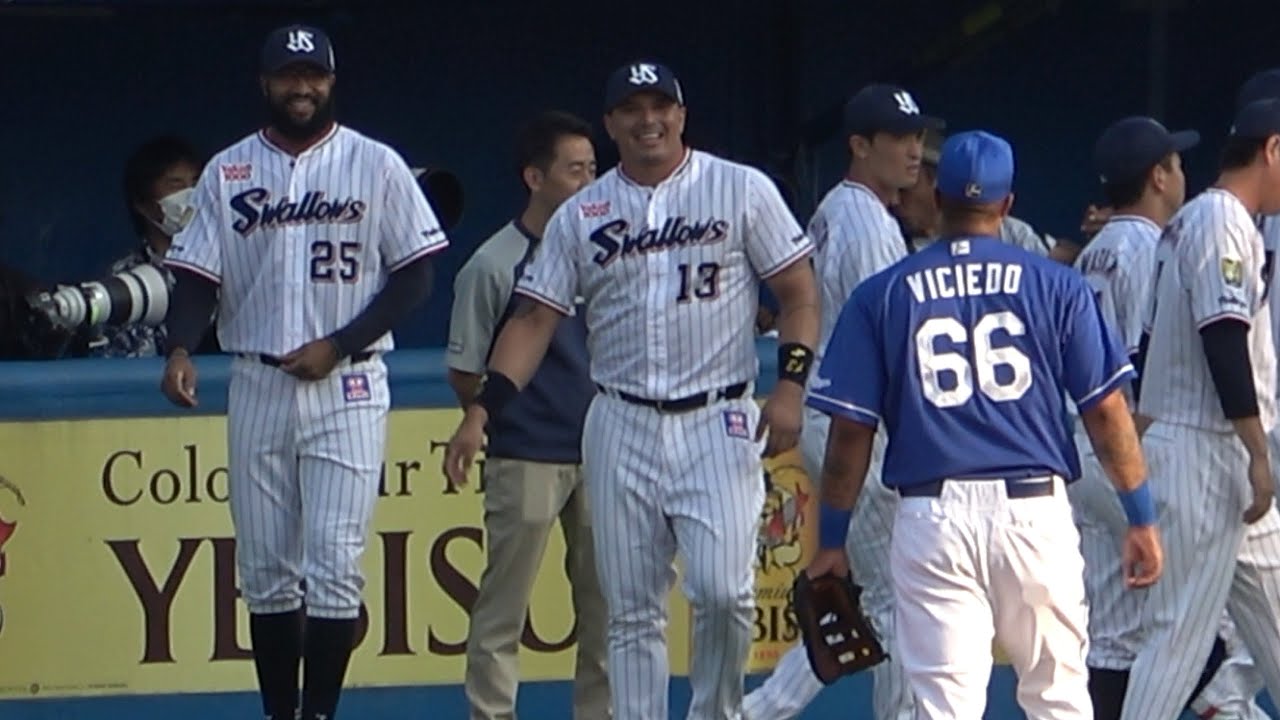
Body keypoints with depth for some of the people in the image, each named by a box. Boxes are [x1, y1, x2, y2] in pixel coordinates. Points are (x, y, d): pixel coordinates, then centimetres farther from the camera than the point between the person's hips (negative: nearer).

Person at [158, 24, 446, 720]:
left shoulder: (375, 165, 0)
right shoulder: (227, 172, 7)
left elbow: (415, 273, -1)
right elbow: (196, 274, 4)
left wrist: (337, 346, -10)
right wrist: (180, 350, -15)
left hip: (347, 387, -3)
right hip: (256, 387, 3)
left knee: (333, 564, -9)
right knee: (264, 569, 6)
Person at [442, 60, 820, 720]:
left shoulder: (743, 190, 2)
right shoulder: (580, 215, 7)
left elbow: (798, 292, 2)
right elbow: (535, 319, 5)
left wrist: (790, 384, -12)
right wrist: (481, 410, -6)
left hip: (718, 423, -3)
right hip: (621, 429, 3)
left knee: (722, 587, -16)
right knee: (631, 610, 3)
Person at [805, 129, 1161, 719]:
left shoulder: (881, 297, 4)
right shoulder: (1057, 286, 4)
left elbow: (850, 431, 2)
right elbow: (1106, 410, 1)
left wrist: (831, 541, 9)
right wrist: (1140, 517, 8)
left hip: (932, 519, 0)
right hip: (1036, 513, 0)